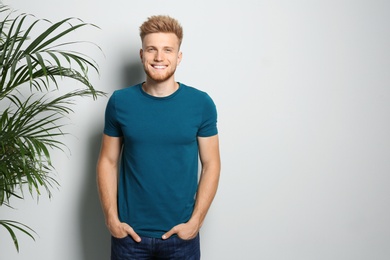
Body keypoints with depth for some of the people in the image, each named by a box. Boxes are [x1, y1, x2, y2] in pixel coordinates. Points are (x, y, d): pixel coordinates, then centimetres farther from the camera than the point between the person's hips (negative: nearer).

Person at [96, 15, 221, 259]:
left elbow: (211, 165, -2)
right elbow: (108, 161, 1)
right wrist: (112, 219, -6)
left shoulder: (201, 103, -5)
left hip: (181, 234, 0)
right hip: (130, 232, 0)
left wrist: (195, 221, -7)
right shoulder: (120, 102, -4)